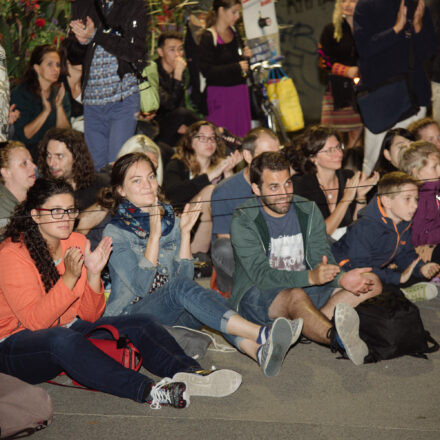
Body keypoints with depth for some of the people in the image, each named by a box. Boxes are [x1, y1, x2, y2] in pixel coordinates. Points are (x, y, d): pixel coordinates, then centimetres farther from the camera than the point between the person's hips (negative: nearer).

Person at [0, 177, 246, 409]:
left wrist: (93, 274, -14)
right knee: (64, 340, -39)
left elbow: (90, 315, 2)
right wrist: (70, 277, -28)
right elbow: (34, 321, -22)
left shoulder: (77, 242, 3)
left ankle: (189, 374, -38)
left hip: (70, 329, 7)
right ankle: (148, 391, -50)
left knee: (141, 326, -11)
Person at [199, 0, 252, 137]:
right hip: (220, 93, -7)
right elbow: (207, 71, -19)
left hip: (240, 90, 7)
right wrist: (237, 67, -16)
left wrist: (245, 56, 3)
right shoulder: (208, 37, -12)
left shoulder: (234, 32, 11)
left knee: (242, 133, 6)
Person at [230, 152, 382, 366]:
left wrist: (341, 278, -28)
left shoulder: (308, 211, 4)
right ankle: (337, 338, -69)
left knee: (372, 283, -11)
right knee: (297, 296, -39)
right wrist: (309, 277, -38)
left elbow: (323, 258, -3)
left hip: (306, 289, 6)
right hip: (257, 297, -6)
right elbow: (261, 275, -23)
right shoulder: (243, 221, -12)